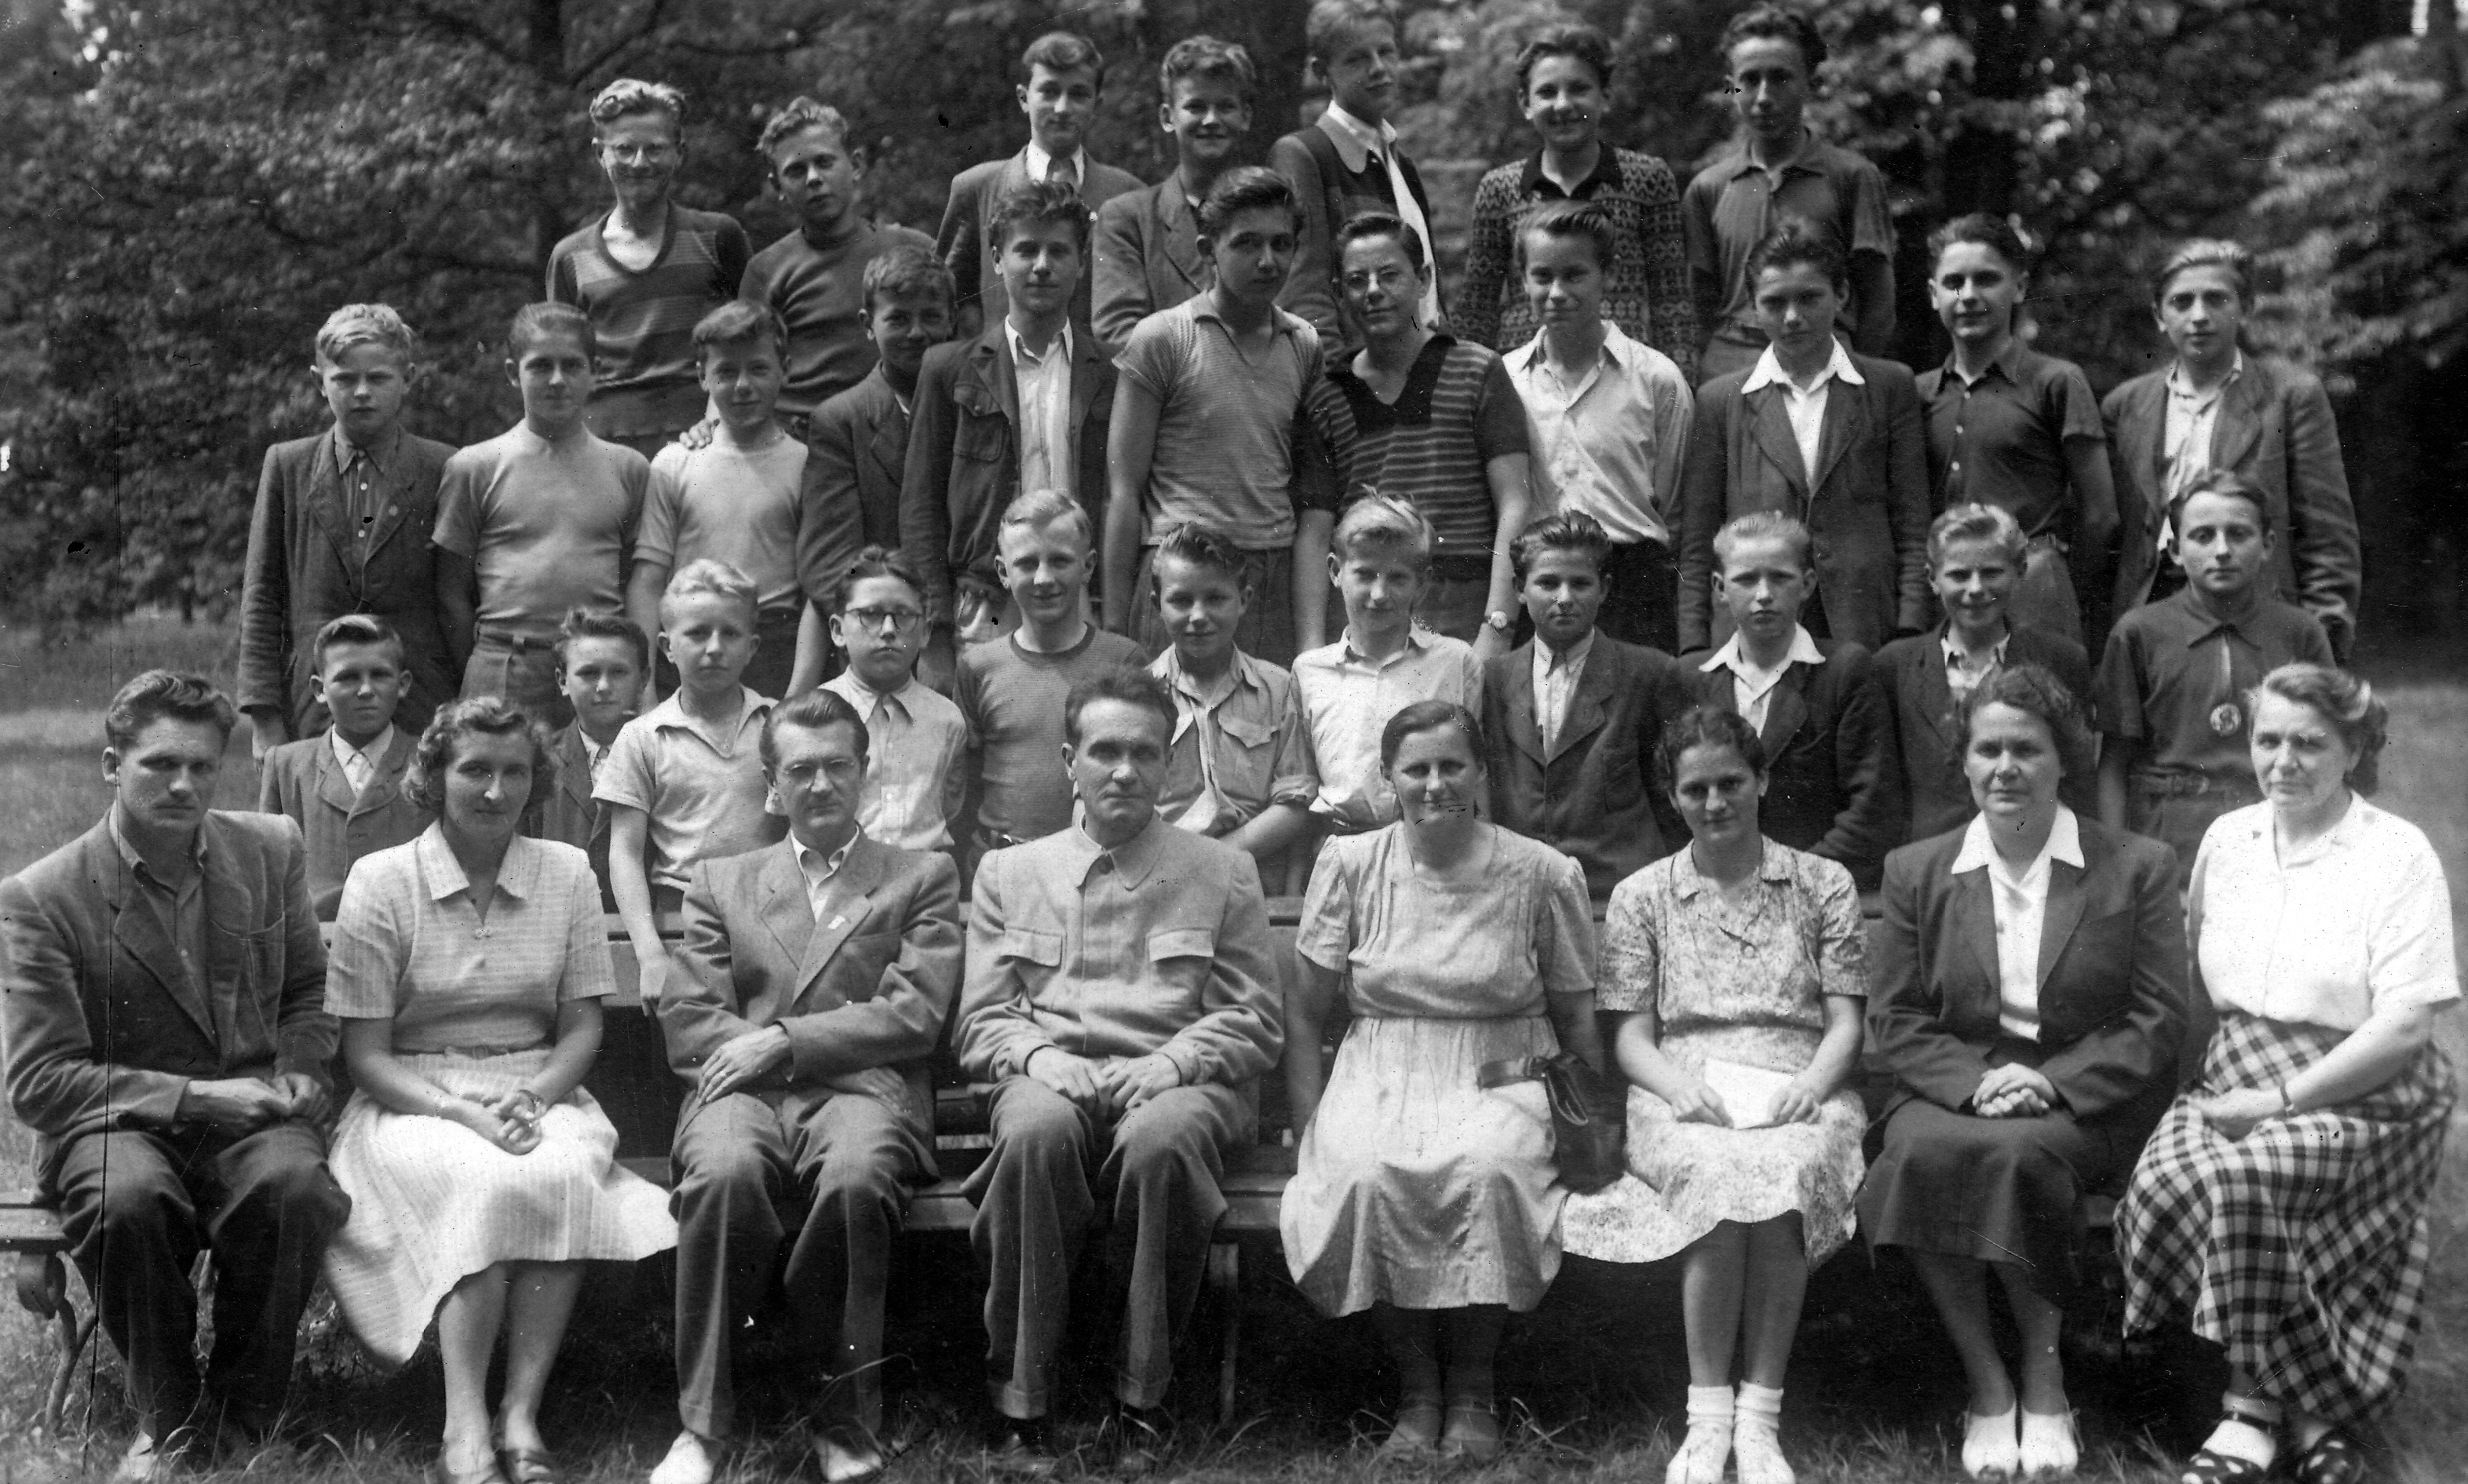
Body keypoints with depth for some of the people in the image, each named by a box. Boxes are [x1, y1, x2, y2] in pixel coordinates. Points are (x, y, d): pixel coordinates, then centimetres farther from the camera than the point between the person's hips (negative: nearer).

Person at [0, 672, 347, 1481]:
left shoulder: (271, 850, 6)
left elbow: (309, 990, 20)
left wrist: (298, 1071, -2)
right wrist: (195, 1097, -17)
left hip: (253, 1113, 2)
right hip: (117, 1122, -2)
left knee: (292, 1186, -33)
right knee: (125, 1200, -37)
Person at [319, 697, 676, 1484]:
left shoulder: (567, 873, 7)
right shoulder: (381, 882, -1)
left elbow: (582, 1027, 7)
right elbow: (365, 1052, -3)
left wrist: (532, 1098, -13)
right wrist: (461, 1111, -18)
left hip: (540, 1094, 2)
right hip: (415, 1098, -2)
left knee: (565, 1177, -32)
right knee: (486, 1184, -34)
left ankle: (522, 1413, -30)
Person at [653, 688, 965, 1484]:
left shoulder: (924, 877, 18)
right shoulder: (719, 882, 25)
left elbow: (915, 1017, 3)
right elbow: (687, 1024, 13)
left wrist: (784, 1041, -6)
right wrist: (756, 1056, -7)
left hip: (864, 1087, -1)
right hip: (744, 1089, 2)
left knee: (855, 1177, -37)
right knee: (723, 1171, -35)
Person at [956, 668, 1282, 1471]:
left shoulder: (1223, 871, 14)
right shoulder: (1009, 873, 18)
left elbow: (1255, 1021, 8)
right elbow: (978, 1024, 13)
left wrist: (1173, 1061, -10)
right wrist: (1039, 1057, -9)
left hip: (1176, 1082, -1)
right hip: (1050, 1078, 1)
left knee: (1160, 1138, -37)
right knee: (1035, 1131, -36)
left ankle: (1142, 1400, -23)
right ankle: (1019, 1403, -27)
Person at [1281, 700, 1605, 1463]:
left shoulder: (1544, 875, 2)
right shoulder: (1349, 865, 5)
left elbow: (1576, 1019, 8)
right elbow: (1305, 1012, 8)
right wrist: (1308, 1128, -1)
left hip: (1503, 1076, -1)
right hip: (1381, 1076, 1)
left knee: (1492, 1170, -35)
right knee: (1362, 1174, -32)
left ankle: (1471, 1391, -12)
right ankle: (1416, 1391, -11)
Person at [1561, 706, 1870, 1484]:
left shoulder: (1824, 885, 16)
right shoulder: (1640, 897, 16)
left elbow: (1846, 1023, 10)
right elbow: (1630, 1038, 9)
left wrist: (1810, 1086, -11)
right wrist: (1681, 1088, -12)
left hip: (1801, 1094, 0)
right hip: (1683, 1098, 0)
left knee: (1786, 1171, -35)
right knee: (1719, 1173, -35)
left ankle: (1759, 1417, -29)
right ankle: (1708, 1419, -29)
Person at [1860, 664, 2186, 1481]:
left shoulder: (2138, 868, 6)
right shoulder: (1915, 871, 11)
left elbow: (2158, 1018, 1)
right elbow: (1894, 1021, 7)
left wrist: (2055, 1082, -14)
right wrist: (1974, 1080, -12)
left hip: (2084, 1102, -2)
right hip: (1954, 1089, 2)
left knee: (2019, 1155, -35)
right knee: (1922, 1154, -33)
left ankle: (2043, 1382, -17)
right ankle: (1986, 1385, -20)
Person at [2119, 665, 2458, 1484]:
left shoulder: (2399, 855, -4)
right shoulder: (2227, 838, 12)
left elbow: (2405, 1026, -11)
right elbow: (2195, 982, 19)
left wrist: (2281, 1098, -17)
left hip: (2359, 1099, -5)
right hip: (2234, 1078, 5)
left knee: (2239, 1177, -33)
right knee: (2162, 1182, -26)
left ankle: (2256, 1406, -14)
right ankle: (2305, 1412, -14)